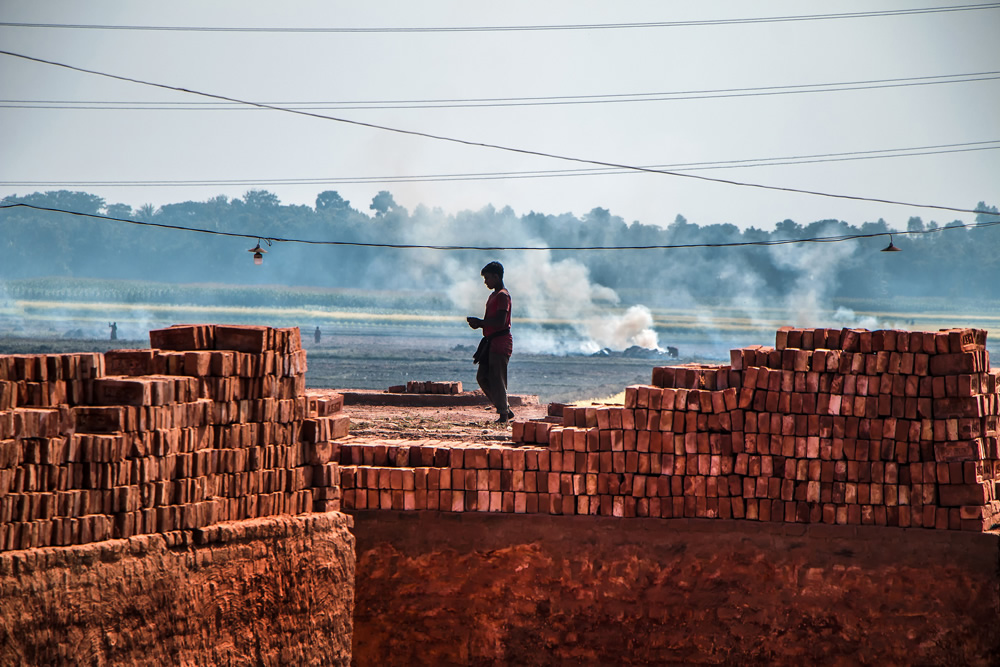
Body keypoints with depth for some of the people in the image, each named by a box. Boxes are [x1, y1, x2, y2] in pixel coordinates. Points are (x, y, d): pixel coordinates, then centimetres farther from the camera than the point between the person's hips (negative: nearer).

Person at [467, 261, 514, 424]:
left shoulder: (503, 296, -12)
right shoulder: (493, 296, 20)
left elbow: (500, 322, -22)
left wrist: (480, 322, -15)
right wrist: (479, 323, 7)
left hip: (501, 341, -10)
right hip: (491, 342, 10)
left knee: (497, 379, -9)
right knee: (482, 377, 8)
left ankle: (503, 415, -2)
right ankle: (506, 410, 13)